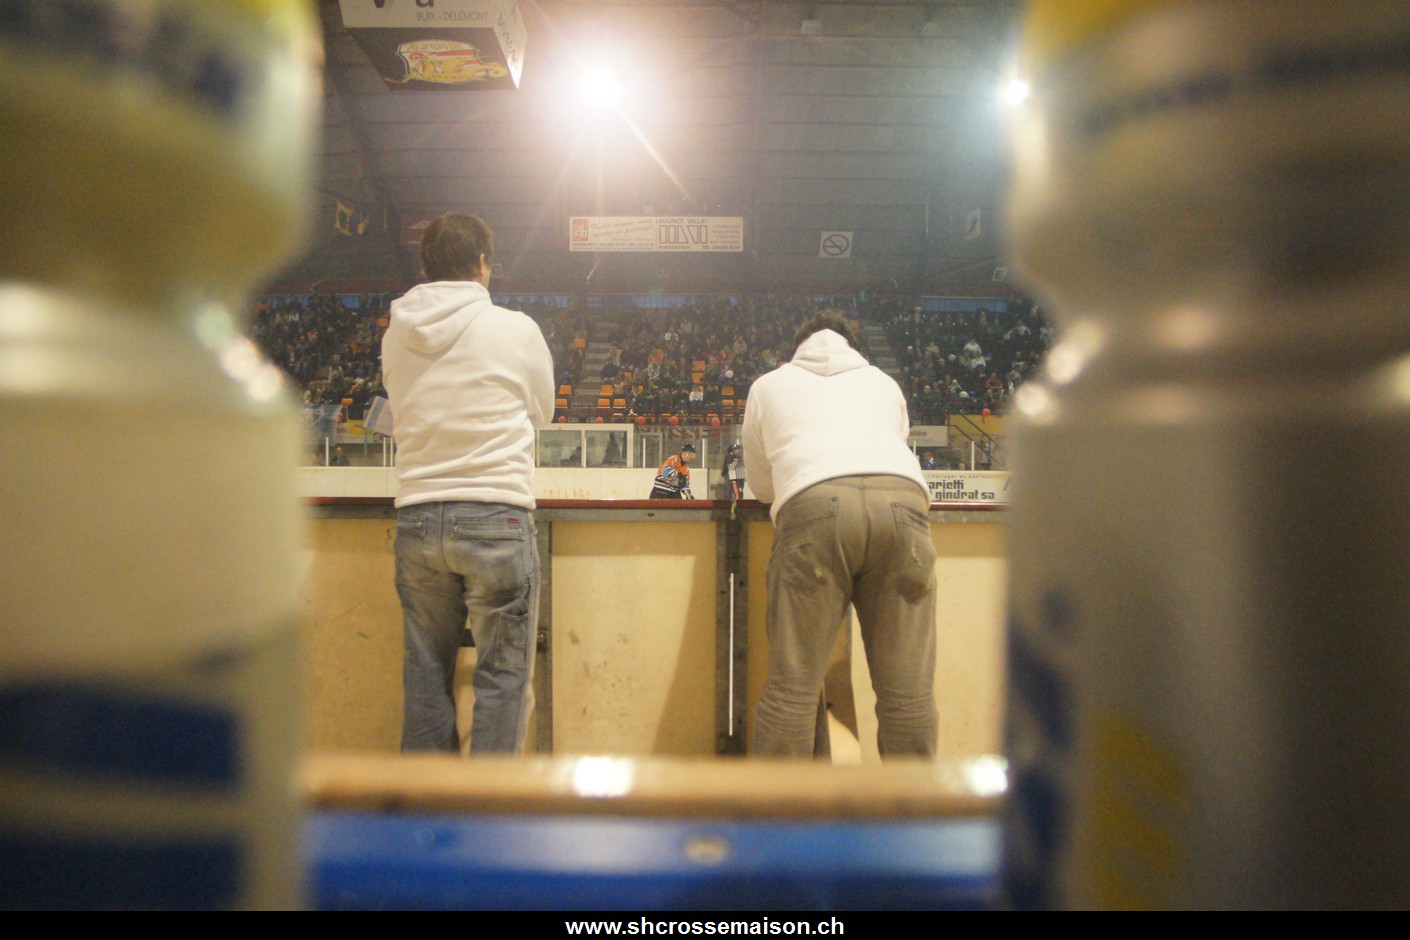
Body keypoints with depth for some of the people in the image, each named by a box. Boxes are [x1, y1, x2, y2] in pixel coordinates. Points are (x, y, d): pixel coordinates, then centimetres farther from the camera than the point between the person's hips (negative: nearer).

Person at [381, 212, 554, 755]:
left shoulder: (395, 335, 6)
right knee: (504, 675, 5)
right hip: (497, 513, -4)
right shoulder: (517, 329, -3)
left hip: (416, 514, 4)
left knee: (425, 670, 15)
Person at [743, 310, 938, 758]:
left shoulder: (768, 384, 31)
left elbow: (761, 484, 36)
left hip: (814, 504, -2)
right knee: (908, 691, 6)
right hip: (902, 498, 2)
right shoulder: (884, 383, 35)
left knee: (791, 686, 1)